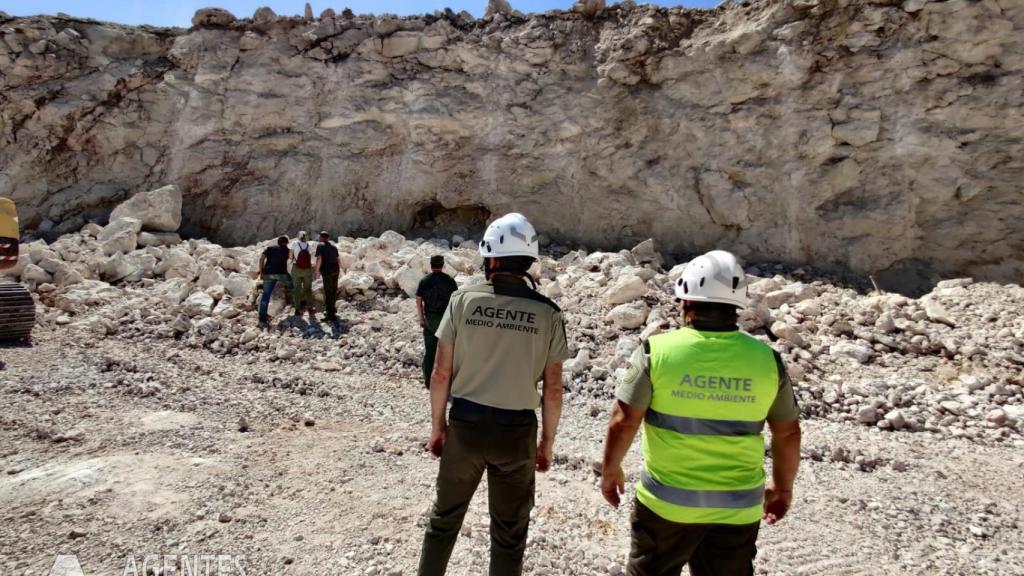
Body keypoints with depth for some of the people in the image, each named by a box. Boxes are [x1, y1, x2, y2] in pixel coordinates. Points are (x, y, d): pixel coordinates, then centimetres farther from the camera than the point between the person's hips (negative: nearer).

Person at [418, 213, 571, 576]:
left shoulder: (464, 300, -8)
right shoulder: (547, 313, -7)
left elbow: (441, 374, -5)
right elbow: (553, 389, -5)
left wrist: (437, 426, 8)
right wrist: (547, 442, 8)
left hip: (465, 424, 1)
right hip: (517, 431, 0)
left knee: (444, 518, 21)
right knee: (508, 534, 15)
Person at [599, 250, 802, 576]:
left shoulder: (657, 350, -14)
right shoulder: (766, 359, -6)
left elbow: (624, 422, -11)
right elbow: (788, 432, 4)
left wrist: (610, 470, 6)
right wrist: (783, 486, 20)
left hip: (668, 501, -2)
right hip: (737, 506, 2)